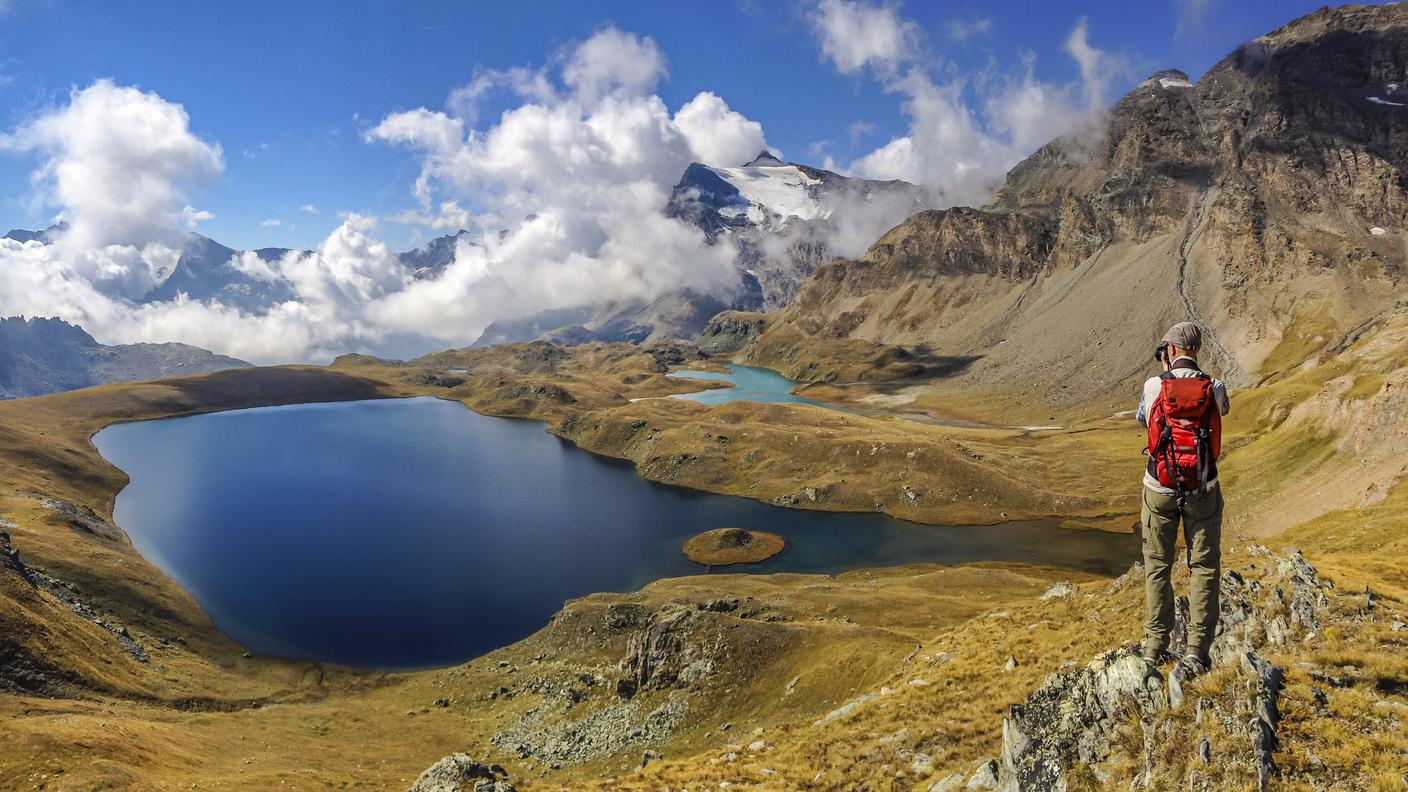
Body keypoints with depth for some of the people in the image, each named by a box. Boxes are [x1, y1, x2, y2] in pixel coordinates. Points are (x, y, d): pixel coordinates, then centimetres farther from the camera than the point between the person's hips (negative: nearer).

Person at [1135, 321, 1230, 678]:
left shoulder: (1153, 386, -10)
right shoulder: (1214, 388, -8)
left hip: (1160, 489, 0)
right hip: (1203, 490, 0)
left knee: (1157, 567, 13)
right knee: (1204, 568, 10)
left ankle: (1156, 646, 20)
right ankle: (1196, 652, 7)